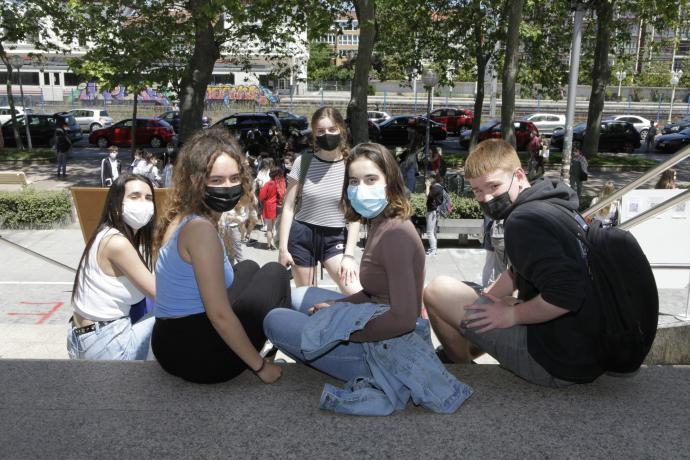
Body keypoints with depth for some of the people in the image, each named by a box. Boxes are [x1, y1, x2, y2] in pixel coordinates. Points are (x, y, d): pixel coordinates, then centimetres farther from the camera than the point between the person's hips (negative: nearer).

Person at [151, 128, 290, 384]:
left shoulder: (181, 219, 6)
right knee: (275, 273, 10)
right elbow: (220, 315, -24)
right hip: (201, 356, -8)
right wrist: (260, 366, -14)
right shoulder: (201, 229, -23)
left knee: (249, 268, 26)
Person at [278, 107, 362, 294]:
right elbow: (288, 207, 0)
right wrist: (282, 248, -4)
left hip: (335, 238, 0)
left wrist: (349, 254, -11)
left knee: (357, 296, -16)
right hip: (301, 236, 1)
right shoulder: (303, 161, -2)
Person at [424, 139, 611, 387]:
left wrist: (512, 315, -18)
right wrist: (489, 297, 16)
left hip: (558, 366, -10)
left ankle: (464, 368, 20)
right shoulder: (552, 206, 11)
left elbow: (566, 293, -33)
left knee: (437, 290, -3)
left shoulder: (522, 220, -21)